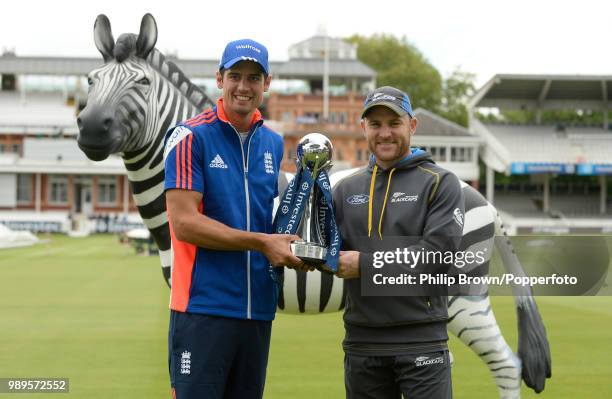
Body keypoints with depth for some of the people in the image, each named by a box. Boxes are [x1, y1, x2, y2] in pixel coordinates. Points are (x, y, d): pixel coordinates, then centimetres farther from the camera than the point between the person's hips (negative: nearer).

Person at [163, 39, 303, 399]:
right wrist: (261, 242, -15)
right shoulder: (191, 137, -6)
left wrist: (285, 246, 2)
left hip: (258, 308, 6)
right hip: (203, 307, -6)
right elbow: (184, 222, -14)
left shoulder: (273, 143, 13)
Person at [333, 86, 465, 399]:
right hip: (361, 341, 4)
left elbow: (439, 252, -13)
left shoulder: (440, 183, 0)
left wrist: (365, 263, -15)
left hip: (421, 340, -4)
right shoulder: (347, 189, 13)